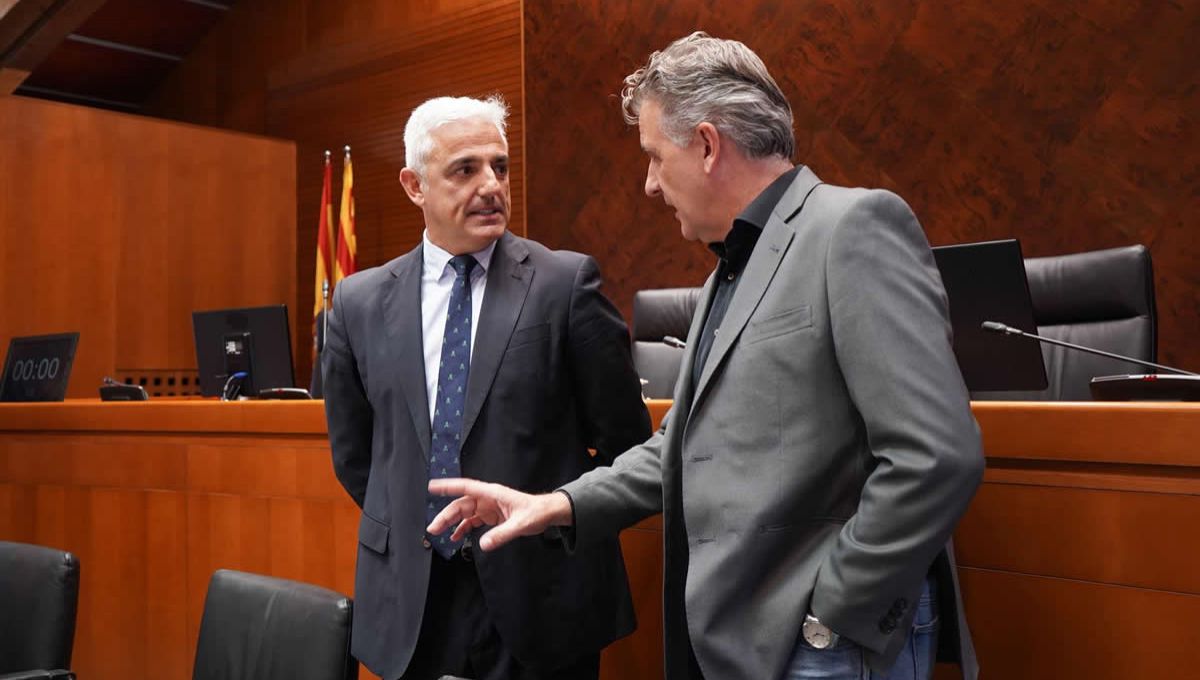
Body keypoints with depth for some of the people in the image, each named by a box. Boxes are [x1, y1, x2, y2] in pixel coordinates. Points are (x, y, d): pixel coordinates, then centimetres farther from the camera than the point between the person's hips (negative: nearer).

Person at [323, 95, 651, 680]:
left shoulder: (566, 282, -7)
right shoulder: (360, 302, 2)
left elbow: (624, 436, -1)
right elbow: (353, 452, 12)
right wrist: (405, 531, 8)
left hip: (539, 594, -2)